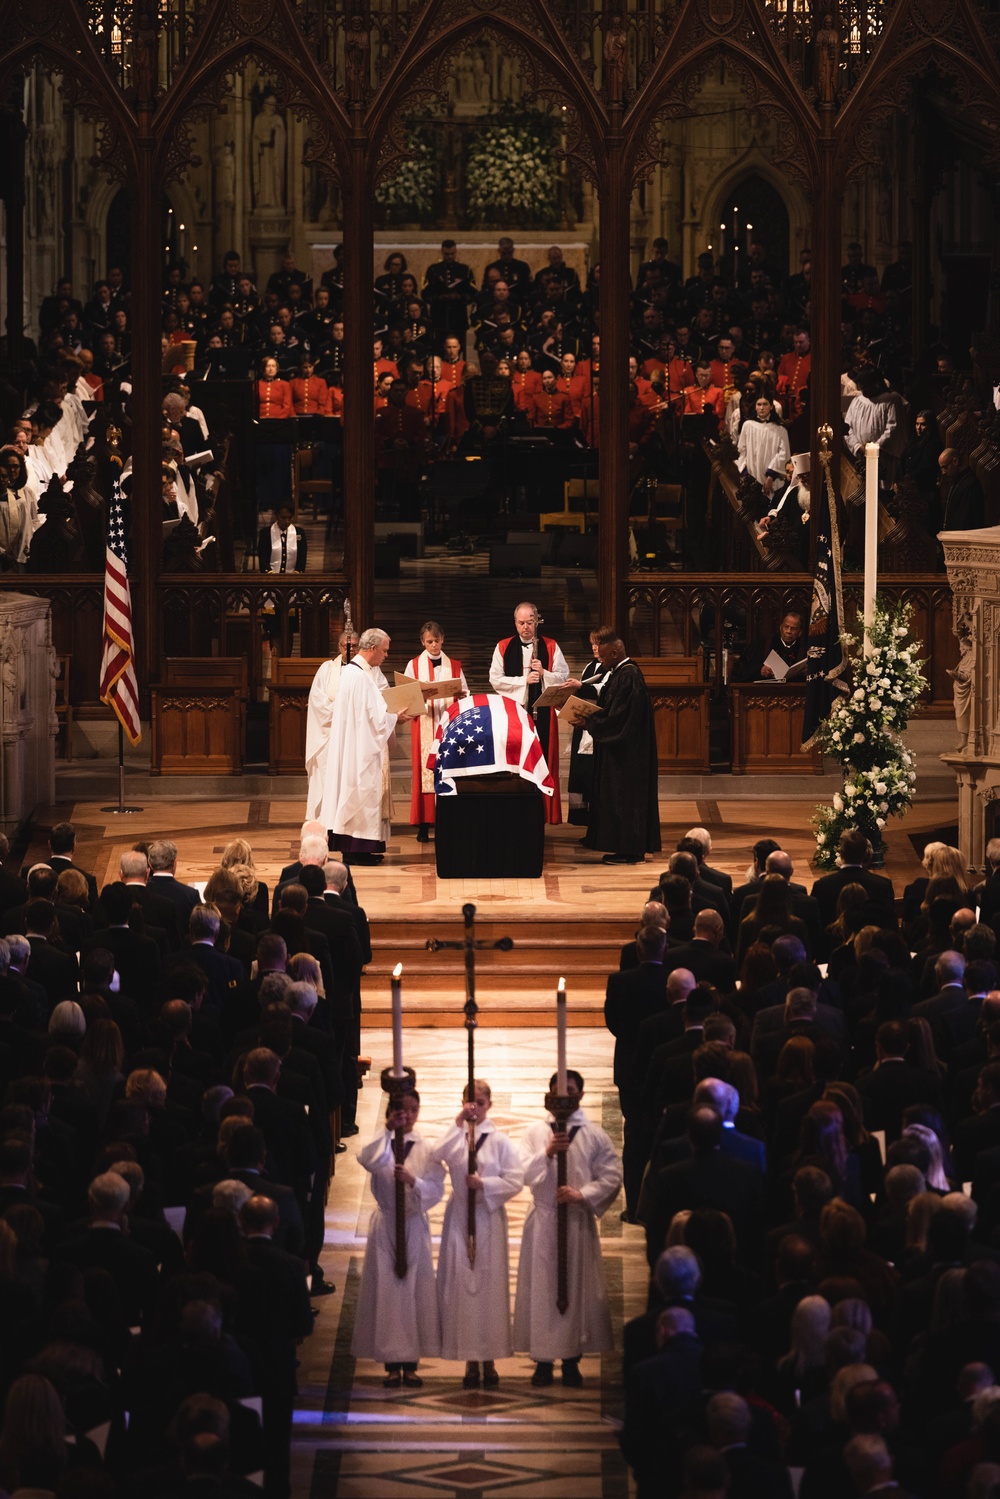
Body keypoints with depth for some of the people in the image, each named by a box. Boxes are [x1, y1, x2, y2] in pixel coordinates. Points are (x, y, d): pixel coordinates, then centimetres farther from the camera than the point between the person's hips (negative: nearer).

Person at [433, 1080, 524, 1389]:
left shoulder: (500, 1141, 3)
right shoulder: (455, 1137, 5)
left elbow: (515, 1180, -3)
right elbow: (439, 1155, -16)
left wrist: (484, 1184, -14)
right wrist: (459, 1124, -17)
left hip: (489, 1218, -1)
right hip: (459, 1217, 1)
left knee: (490, 1286, -2)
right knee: (460, 1285, -2)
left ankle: (489, 1360, 6)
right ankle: (470, 1360, 4)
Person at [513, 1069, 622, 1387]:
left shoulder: (594, 1136, 5)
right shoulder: (535, 1132, 7)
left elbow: (612, 1176, 1)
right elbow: (523, 1173, -2)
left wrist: (583, 1194, -12)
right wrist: (547, 1153, -17)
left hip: (578, 1220, 0)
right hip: (542, 1220, 0)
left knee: (577, 1286, 0)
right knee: (541, 1287, -1)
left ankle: (572, 1359, 6)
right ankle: (543, 1360, 4)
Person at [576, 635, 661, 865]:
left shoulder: (628, 676, -19)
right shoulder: (621, 673, 12)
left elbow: (617, 715, -23)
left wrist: (589, 722, -14)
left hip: (626, 750, -10)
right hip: (621, 749, 10)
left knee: (625, 797, -5)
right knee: (621, 798, 12)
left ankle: (630, 851, 0)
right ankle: (629, 848, 16)